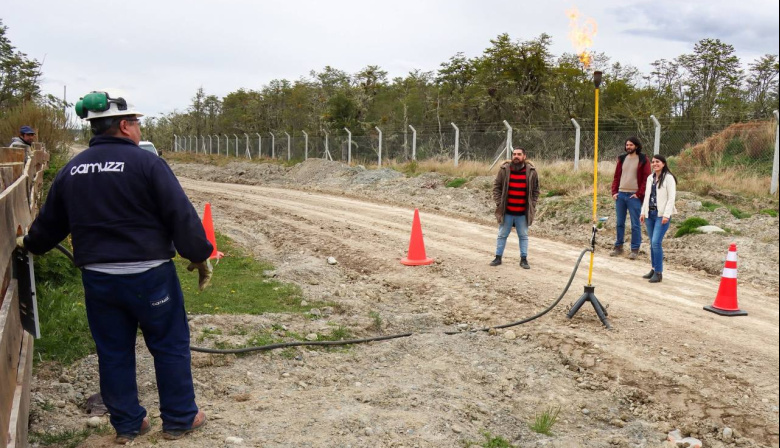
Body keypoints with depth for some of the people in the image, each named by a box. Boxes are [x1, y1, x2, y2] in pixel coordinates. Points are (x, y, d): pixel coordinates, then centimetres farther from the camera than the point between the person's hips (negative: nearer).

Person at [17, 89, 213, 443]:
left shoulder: (71, 170, 8)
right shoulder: (145, 162, -11)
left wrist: (30, 243, 39)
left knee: (113, 351, 16)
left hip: (97, 277, 6)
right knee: (170, 346, 10)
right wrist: (199, 256, -4)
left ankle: (126, 424, 26)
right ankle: (179, 419, 20)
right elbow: (181, 215, -14)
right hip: (148, 274, -5)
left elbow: (50, 221, 19)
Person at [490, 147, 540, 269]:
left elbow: (535, 190, 6)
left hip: (523, 213, 0)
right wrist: (499, 203, -5)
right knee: (502, 235, 10)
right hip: (506, 211, 0)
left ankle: (524, 259, 19)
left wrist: (532, 205, 0)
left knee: (523, 236, 9)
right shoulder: (504, 169, -4)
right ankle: (498, 257, 20)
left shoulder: (531, 171, -2)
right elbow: (496, 187, 2)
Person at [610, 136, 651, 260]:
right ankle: (618, 246, 20)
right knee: (619, 223, 10)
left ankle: (635, 249, 7)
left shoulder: (643, 160, -3)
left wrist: (639, 194, -12)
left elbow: (646, 179, -7)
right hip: (620, 195, 5)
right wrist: (614, 192, 4)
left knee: (635, 224, 1)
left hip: (634, 196, -5)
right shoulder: (622, 159, 12)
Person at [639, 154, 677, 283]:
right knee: (652, 243, 11)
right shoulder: (650, 178, 15)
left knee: (656, 242, -13)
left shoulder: (668, 178, -7)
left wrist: (666, 215, -18)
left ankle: (659, 273, -6)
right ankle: (654, 269, 20)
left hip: (662, 215, -7)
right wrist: (643, 212, 14)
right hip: (650, 214, 7)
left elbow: (671, 198, -11)